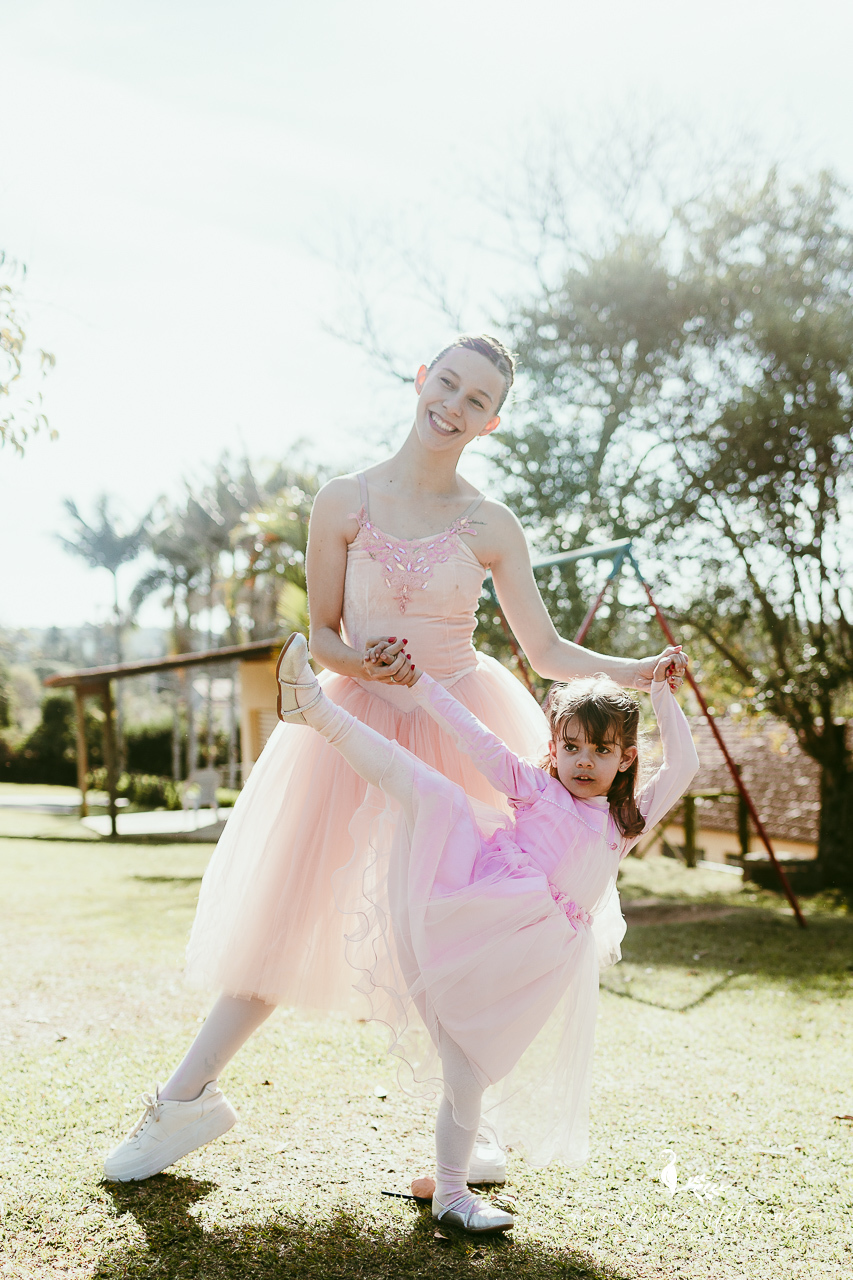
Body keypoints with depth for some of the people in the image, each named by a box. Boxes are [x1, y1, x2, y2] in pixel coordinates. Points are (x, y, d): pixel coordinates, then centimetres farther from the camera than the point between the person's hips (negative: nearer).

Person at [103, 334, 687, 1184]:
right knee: (285, 909, 6)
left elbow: (547, 651, 0)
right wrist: (367, 662, -20)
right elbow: (321, 636, 1)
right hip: (362, 723, 0)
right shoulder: (344, 501, -3)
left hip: (460, 729, 1)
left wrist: (622, 670, -18)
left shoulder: (489, 527, -1)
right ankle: (188, 1096, 22)